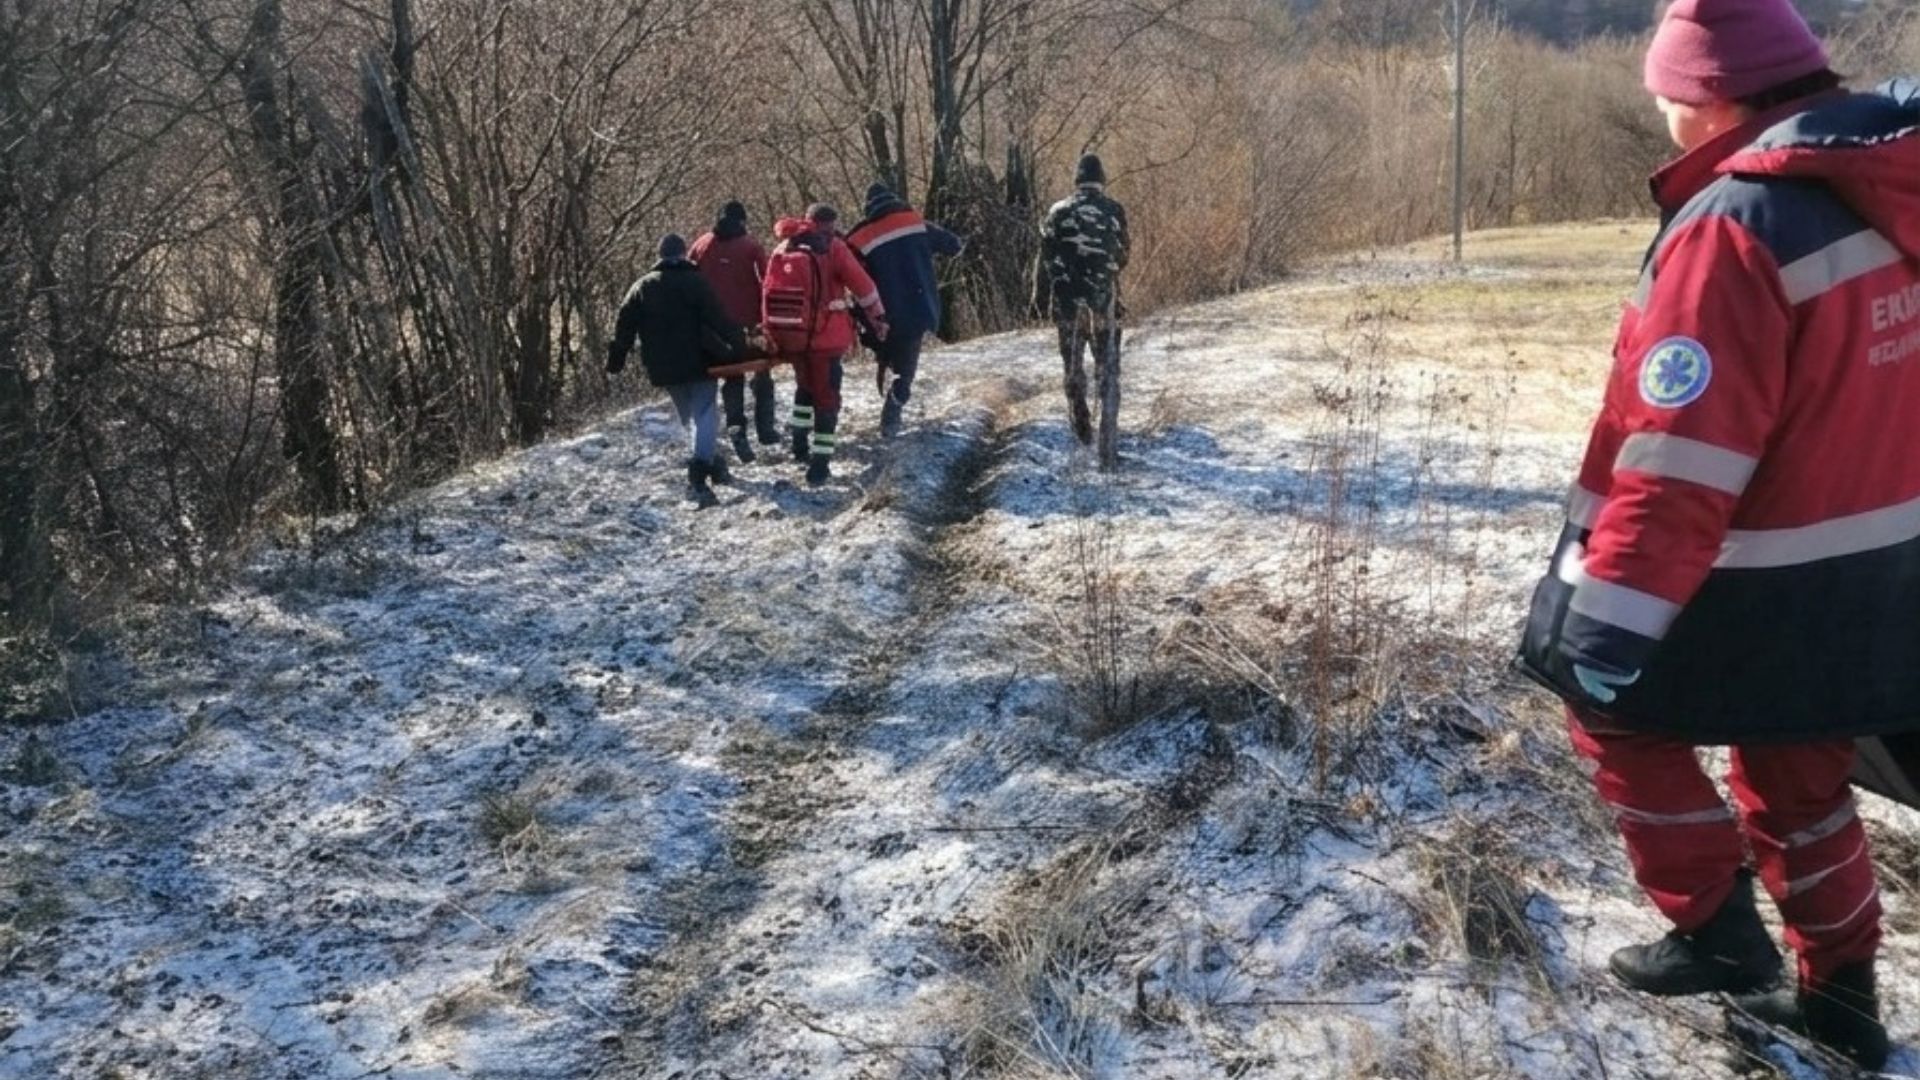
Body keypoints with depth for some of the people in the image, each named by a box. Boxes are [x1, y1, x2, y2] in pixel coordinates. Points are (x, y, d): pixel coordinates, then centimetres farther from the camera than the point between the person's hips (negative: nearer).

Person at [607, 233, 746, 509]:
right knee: (704, 414, -7)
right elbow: (719, 319, -14)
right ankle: (698, 476, -25)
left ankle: (713, 463, 31)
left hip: (664, 368, 5)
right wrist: (740, 346, -11)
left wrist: (615, 361, 11)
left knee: (689, 416, 21)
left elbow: (625, 327, 5)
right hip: (697, 363, -4)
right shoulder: (696, 283, -6)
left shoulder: (642, 287, 6)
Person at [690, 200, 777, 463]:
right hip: (749, 323, -2)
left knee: (732, 377, 13)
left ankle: (736, 427, -6)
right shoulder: (751, 246, -5)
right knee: (761, 372, 17)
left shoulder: (702, 245, 5)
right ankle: (765, 427, 13)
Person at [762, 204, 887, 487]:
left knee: (805, 386, 28)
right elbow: (863, 286, -5)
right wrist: (878, 317, 6)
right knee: (826, 396, 3)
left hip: (790, 335, 5)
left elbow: (769, 293, 14)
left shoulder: (782, 249, 12)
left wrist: (772, 334, 20)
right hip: (824, 336, -5)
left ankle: (800, 445, 27)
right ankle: (819, 465, -1)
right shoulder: (832, 247, -4)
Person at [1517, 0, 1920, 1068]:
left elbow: (1679, 455, -28)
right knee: (1800, 774, 21)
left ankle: (1718, 929, 20)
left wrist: (1611, 619, -26)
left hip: (1755, 579, -8)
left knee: (1619, 710, 15)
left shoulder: (1738, 220, -23)